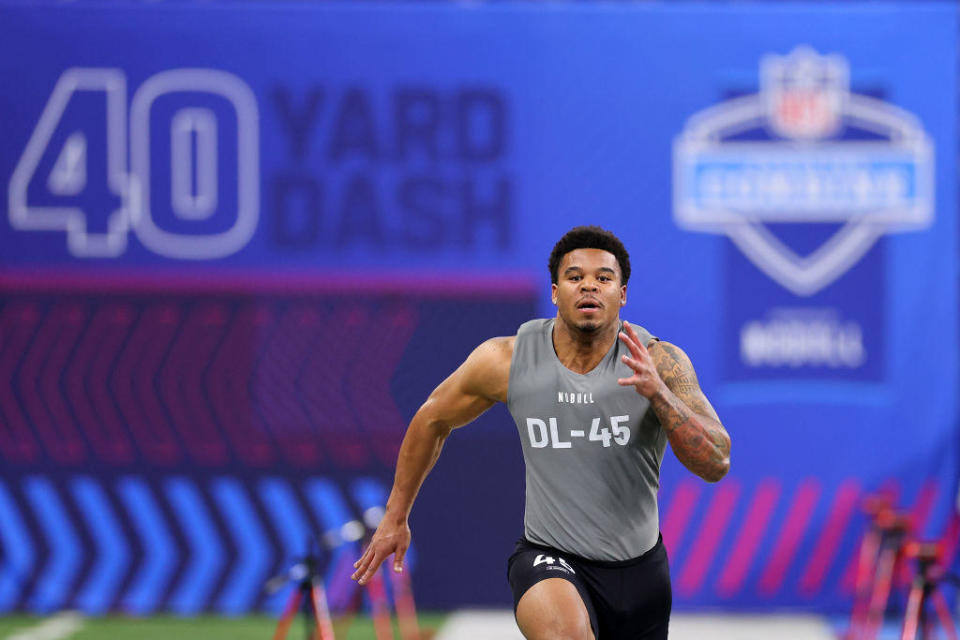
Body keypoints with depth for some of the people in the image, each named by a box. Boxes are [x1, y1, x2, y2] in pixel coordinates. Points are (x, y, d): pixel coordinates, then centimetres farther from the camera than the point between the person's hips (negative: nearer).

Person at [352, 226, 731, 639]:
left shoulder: (659, 362, -12)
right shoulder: (505, 360, -10)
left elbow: (716, 464, -20)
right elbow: (432, 420, 8)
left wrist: (657, 392, -34)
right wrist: (395, 517, 15)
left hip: (639, 568, 2)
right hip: (550, 559, -2)